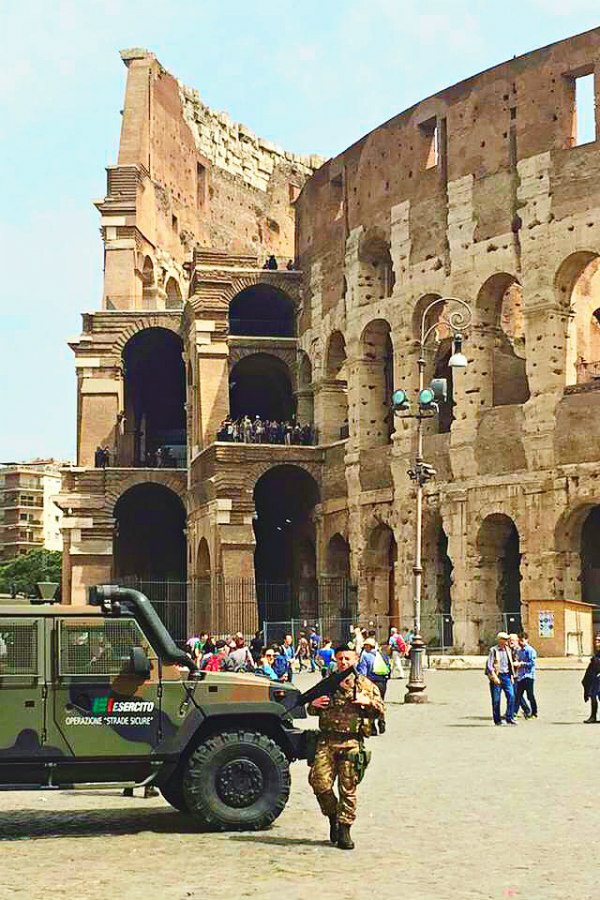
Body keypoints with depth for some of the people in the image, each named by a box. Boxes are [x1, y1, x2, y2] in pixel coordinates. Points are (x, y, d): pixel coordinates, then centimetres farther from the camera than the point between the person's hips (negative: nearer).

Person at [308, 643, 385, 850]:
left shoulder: (365, 685, 8)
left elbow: (381, 711, 8)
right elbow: (311, 711, 22)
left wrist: (368, 702, -10)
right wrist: (314, 705, -1)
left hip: (352, 743, -2)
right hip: (326, 741, 2)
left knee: (348, 788, -1)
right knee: (319, 780, -9)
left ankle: (344, 830, 9)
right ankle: (333, 816, 15)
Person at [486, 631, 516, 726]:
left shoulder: (508, 650, 12)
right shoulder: (494, 650, -5)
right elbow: (489, 665, -10)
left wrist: (512, 675, 16)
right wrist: (494, 677, -17)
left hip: (506, 676, 5)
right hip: (497, 676, -5)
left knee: (511, 696, -8)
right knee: (496, 699, 0)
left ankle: (510, 718, -2)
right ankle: (497, 720, 9)